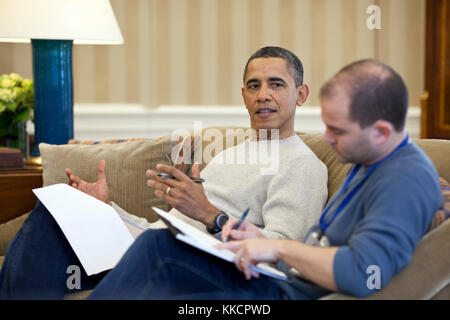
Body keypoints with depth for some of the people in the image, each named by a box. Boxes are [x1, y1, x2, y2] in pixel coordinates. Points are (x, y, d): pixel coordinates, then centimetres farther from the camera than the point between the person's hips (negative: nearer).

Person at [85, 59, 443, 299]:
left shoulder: (407, 181, -21)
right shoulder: (369, 162, 12)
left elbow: (361, 273, -35)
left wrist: (280, 247, -21)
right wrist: (262, 240, 5)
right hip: (285, 280, 10)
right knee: (158, 244, 2)